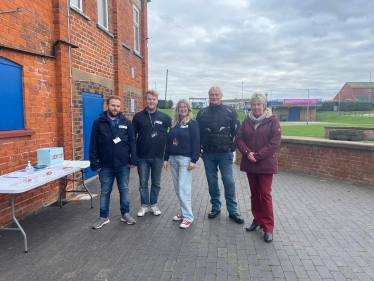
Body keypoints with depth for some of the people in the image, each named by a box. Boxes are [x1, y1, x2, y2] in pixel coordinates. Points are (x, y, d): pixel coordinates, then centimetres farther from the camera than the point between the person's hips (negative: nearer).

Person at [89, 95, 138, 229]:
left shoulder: (126, 122, 2)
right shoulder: (98, 123, -2)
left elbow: (132, 142, 2)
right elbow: (93, 145, -2)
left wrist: (133, 160, -4)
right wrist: (94, 163, -6)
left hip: (123, 165, 1)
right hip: (105, 165, -1)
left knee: (124, 190, 12)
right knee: (105, 192, 11)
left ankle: (125, 214, 27)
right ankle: (103, 217, 25)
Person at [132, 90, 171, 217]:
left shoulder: (164, 117, 0)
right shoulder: (138, 116, -1)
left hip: (158, 156, 1)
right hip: (142, 156, 0)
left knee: (156, 183, 11)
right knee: (143, 183, 8)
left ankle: (153, 205, 26)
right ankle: (144, 206, 23)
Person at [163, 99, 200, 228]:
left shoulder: (193, 123, -5)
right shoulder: (174, 123, 12)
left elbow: (196, 142, -10)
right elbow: (168, 141, 14)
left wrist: (194, 160, -17)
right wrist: (166, 158, 9)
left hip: (185, 159, -6)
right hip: (173, 158, 6)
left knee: (184, 188, -7)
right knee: (177, 188, 10)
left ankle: (188, 217, 2)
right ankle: (183, 212, 22)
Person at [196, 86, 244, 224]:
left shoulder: (230, 111, -1)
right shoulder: (202, 113, 5)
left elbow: (236, 131, 0)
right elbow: (198, 133, 9)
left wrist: (233, 148, -5)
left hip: (225, 153, -2)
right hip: (208, 154, 2)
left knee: (229, 182, 0)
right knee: (212, 182, 10)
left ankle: (233, 211, 12)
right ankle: (215, 207, 25)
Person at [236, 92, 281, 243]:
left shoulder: (272, 120, -5)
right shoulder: (247, 121, 8)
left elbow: (275, 141, -12)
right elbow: (239, 138, 4)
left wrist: (258, 155, -17)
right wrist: (247, 152, -14)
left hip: (266, 164, -4)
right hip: (249, 163, 4)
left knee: (265, 194, -1)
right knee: (254, 193, 13)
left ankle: (268, 227, 10)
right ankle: (257, 220, 28)